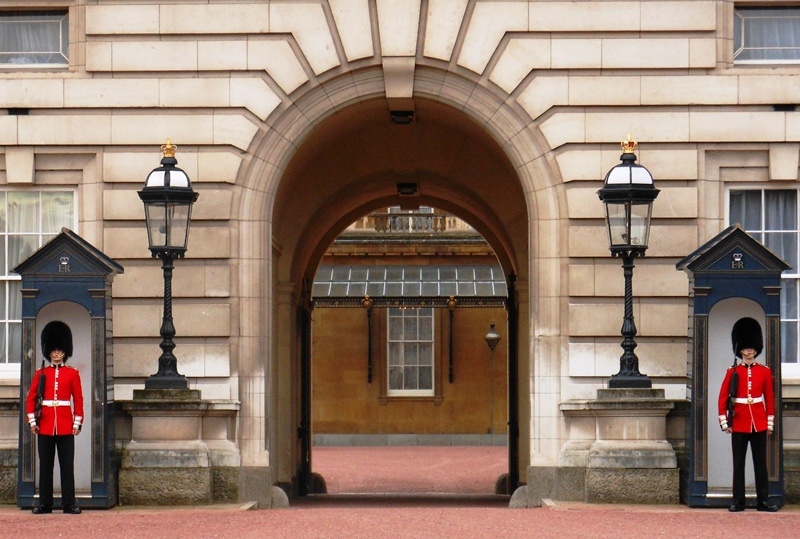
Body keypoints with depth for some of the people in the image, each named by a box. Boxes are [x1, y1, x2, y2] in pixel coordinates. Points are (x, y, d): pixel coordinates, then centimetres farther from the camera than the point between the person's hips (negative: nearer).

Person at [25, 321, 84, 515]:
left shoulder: (72, 373, 6)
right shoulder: (41, 373, 8)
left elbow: (78, 399, 5)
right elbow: (31, 397, 7)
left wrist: (77, 422, -2)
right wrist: (32, 420, -1)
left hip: (66, 426, -1)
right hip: (45, 425, 1)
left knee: (67, 465, -1)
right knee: (45, 465, 4)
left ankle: (69, 503, 2)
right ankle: (44, 503, 7)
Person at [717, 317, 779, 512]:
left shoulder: (765, 372, 5)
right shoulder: (733, 372, 2)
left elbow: (770, 398, 7)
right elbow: (723, 398, 2)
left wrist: (770, 422, 4)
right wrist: (724, 422, -4)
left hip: (759, 423, 1)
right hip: (739, 423, -1)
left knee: (760, 463, 4)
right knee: (738, 464, 2)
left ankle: (763, 500, 8)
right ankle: (738, 501, 5)